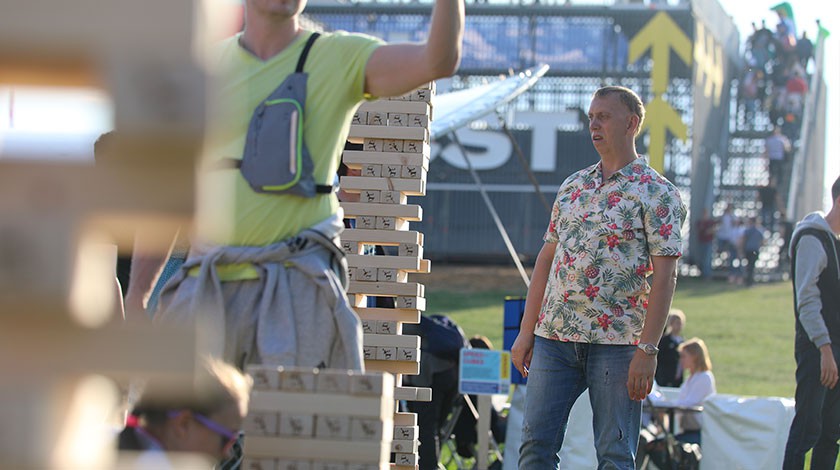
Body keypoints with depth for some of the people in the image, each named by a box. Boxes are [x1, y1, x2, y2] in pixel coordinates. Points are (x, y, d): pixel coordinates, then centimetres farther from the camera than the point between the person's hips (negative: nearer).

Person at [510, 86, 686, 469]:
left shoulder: (656, 192, -2)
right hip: (554, 336, 5)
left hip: (617, 341, -5)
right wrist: (526, 333, 11)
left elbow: (664, 276, -8)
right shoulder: (573, 186, 16)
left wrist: (648, 349, -15)